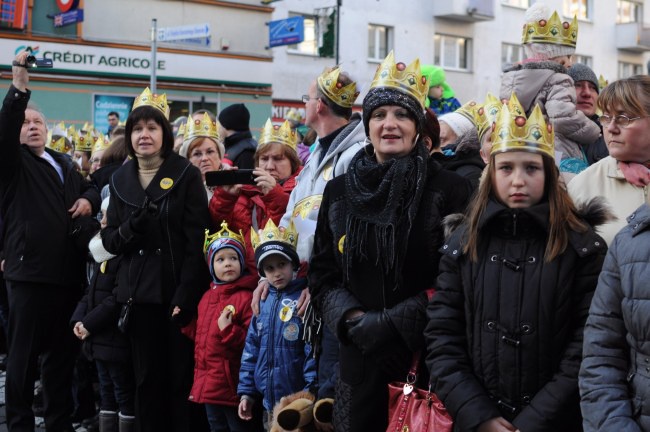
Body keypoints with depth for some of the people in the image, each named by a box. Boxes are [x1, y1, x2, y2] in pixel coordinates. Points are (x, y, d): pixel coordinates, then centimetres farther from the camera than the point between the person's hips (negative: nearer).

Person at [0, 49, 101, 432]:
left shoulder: (64, 164, 19)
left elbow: (90, 187, 32)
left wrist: (88, 200, 8)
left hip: (70, 271, 6)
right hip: (31, 271, -6)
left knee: (64, 352, 12)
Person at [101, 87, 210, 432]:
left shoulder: (186, 174, -4)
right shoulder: (121, 179, 10)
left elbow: (196, 241, -9)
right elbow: (109, 239, 9)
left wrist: (185, 295, -16)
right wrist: (130, 229, -14)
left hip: (177, 290, -4)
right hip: (138, 293, 4)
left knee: (181, 378, 1)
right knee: (147, 379, 8)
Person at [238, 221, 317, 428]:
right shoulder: (263, 302, 9)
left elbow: (314, 349, -14)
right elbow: (252, 348, 13)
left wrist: (311, 394, -17)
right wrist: (246, 391, 11)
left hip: (298, 402, -6)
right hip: (270, 400, 6)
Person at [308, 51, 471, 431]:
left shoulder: (449, 189, -4)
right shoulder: (339, 192, 7)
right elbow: (322, 275, 10)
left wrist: (395, 321, -15)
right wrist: (352, 318, -8)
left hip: (426, 354, -3)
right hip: (359, 356, 3)